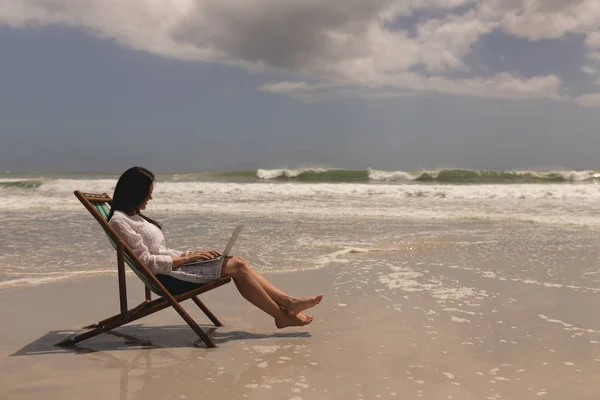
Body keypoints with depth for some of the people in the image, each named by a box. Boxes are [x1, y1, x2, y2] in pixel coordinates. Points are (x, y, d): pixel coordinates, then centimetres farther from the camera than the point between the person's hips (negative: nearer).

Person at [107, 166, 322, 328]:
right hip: (167, 278, -9)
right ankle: (282, 315, -9)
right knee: (236, 266, -15)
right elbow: (146, 262, -17)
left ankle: (288, 302, -8)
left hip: (174, 267, 9)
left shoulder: (134, 216, 19)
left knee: (238, 263, -6)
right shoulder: (119, 221, -11)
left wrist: (190, 254, 4)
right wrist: (186, 258, -13)